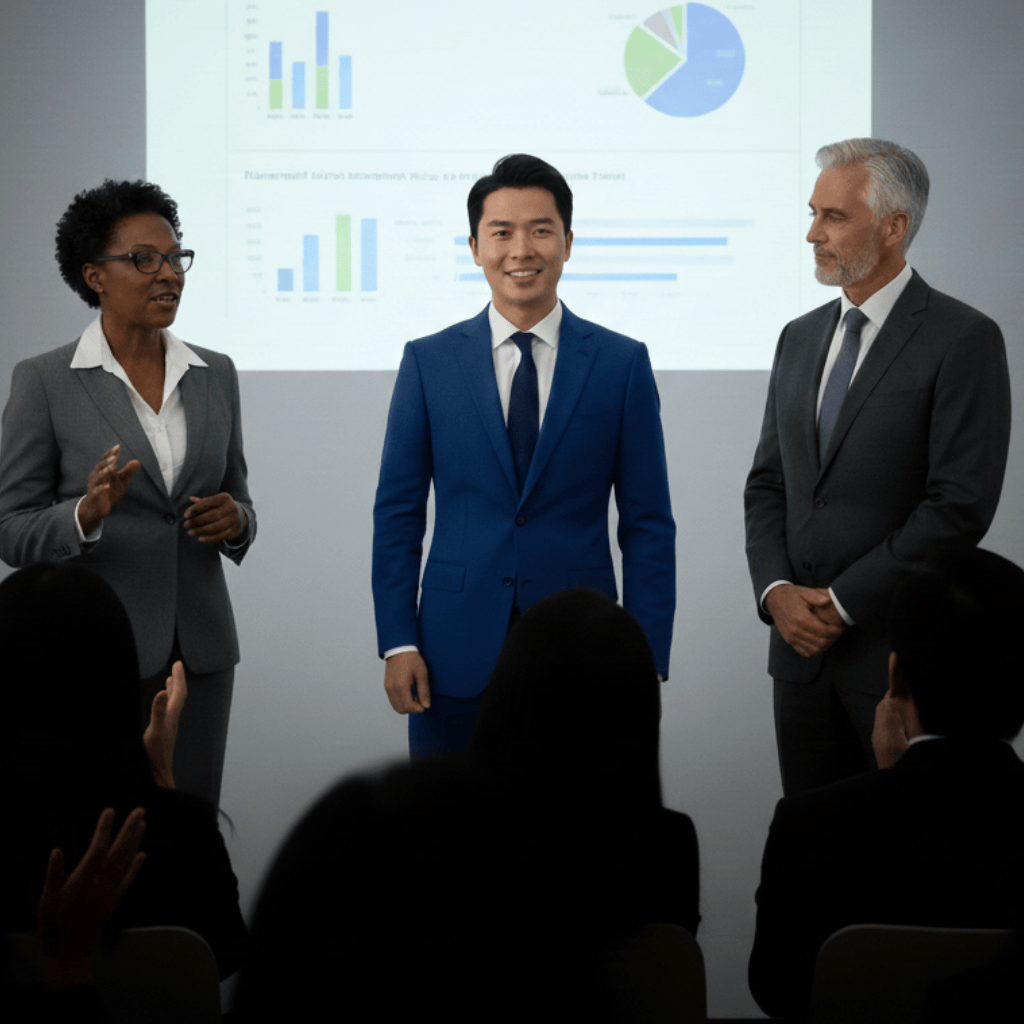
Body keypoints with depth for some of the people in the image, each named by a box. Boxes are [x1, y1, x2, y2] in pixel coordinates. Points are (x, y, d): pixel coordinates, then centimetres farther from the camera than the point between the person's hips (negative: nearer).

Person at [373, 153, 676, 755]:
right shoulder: (429, 362, 5)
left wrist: (646, 664, -4)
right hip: (458, 658, 1)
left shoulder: (623, 364, 3)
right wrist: (398, 642, -2)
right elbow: (398, 515, 7)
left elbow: (648, 525, 3)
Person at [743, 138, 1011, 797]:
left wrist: (844, 602, -13)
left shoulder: (964, 340, -8)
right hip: (802, 644, 6)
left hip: (900, 649, -6)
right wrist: (777, 591, -3)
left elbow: (961, 503, -14)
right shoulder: (801, 338, 14)